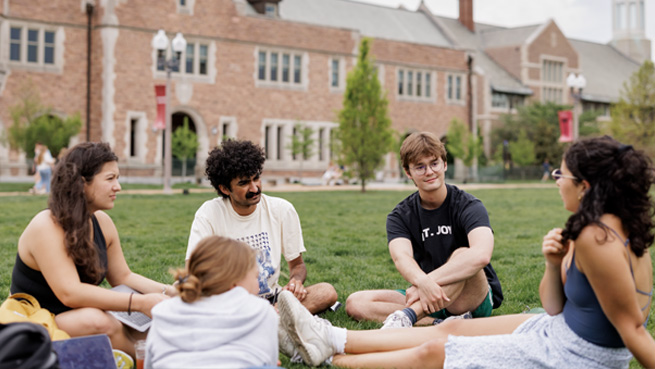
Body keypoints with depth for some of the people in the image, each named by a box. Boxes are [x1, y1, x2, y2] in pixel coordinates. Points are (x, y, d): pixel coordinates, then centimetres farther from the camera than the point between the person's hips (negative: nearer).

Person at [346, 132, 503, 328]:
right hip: (425, 299, 4)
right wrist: (423, 282, -45)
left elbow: (481, 255, -31)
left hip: (476, 299, -4)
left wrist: (431, 281, -39)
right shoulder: (400, 216, 0)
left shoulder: (468, 206, -11)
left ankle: (406, 316, -44)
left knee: (463, 255, -34)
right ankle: (443, 325, -29)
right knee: (355, 303, -17)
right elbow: (401, 257, -22)